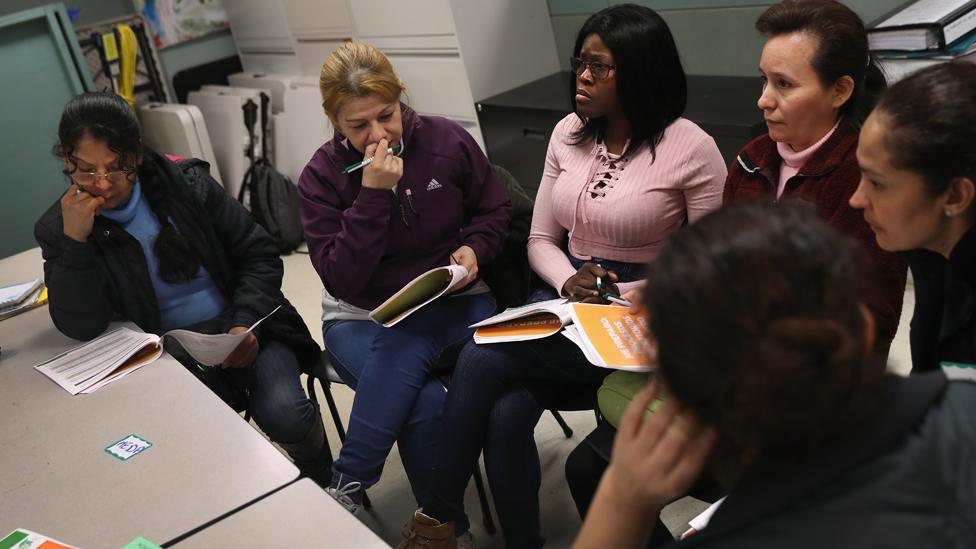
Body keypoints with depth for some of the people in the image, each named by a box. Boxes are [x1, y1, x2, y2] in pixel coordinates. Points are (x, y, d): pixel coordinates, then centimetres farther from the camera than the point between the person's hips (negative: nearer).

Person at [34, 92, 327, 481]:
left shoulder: (188, 183, -3)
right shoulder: (58, 229, -2)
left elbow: (258, 253, 1)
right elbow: (81, 328, -10)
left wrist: (247, 324, -14)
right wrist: (75, 241, -22)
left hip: (241, 331, 0)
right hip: (170, 358, 0)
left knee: (284, 415, -23)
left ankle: (325, 484, 10)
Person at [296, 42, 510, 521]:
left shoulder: (447, 140, -2)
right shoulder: (321, 176, -5)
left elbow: (493, 210, 12)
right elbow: (341, 278, -14)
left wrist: (474, 248, -10)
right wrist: (373, 194, -22)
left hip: (454, 301, 2)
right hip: (365, 316, -1)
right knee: (427, 406, -32)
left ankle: (346, 486, -17)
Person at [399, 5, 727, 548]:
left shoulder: (691, 148, -10)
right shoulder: (568, 134, 7)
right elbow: (541, 240, 11)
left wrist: (620, 297, -17)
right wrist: (568, 283, -11)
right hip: (565, 301, 5)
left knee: (483, 360, -24)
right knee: (507, 412, -25)